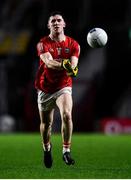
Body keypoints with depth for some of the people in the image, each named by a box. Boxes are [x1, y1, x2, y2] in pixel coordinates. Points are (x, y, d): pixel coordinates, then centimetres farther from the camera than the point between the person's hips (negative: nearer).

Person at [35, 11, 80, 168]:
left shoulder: (73, 44, -1)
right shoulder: (43, 43, -8)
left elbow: (73, 65, -13)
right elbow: (48, 62, -26)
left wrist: (71, 68, -38)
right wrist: (63, 64, -46)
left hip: (63, 87, 0)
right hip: (45, 88, 0)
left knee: (67, 115, -25)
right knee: (46, 123, 10)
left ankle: (66, 151, -17)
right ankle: (47, 150, 38)